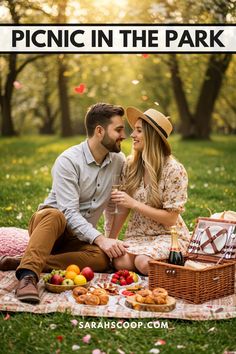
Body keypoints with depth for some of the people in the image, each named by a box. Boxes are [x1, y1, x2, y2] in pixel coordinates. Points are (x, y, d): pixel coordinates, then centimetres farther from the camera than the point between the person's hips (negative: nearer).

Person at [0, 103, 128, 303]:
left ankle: (22, 263, -31)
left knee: (102, 258, -30)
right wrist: (101, 239, -34)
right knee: (55, 216, -40)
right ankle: (28, 274, -50)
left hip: (81, 236, 5)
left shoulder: (118, 160, 1)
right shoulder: (68, 161, -17)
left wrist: (111, 239, 0)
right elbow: (69, 213, -24)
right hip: (47, 222, -4)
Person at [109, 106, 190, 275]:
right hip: (138, 234, 4)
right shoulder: (130, 165, 1)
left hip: (168, 235, -3)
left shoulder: (174, 170, -14)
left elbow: (171, 219, -14)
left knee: (143, 262, -32)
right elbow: (123, 209, 5)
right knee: (120, 262, -26)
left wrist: (134, 204, -21)